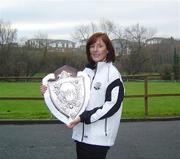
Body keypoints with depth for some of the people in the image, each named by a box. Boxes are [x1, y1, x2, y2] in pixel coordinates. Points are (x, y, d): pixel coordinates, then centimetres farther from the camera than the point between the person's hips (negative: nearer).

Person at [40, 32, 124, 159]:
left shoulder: (112, 73, -10)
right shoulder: (86, 71, 10)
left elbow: (112, 105, -17)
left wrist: (83, 117, -21)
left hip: (99, 136, -6)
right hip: (82, 134, 6)